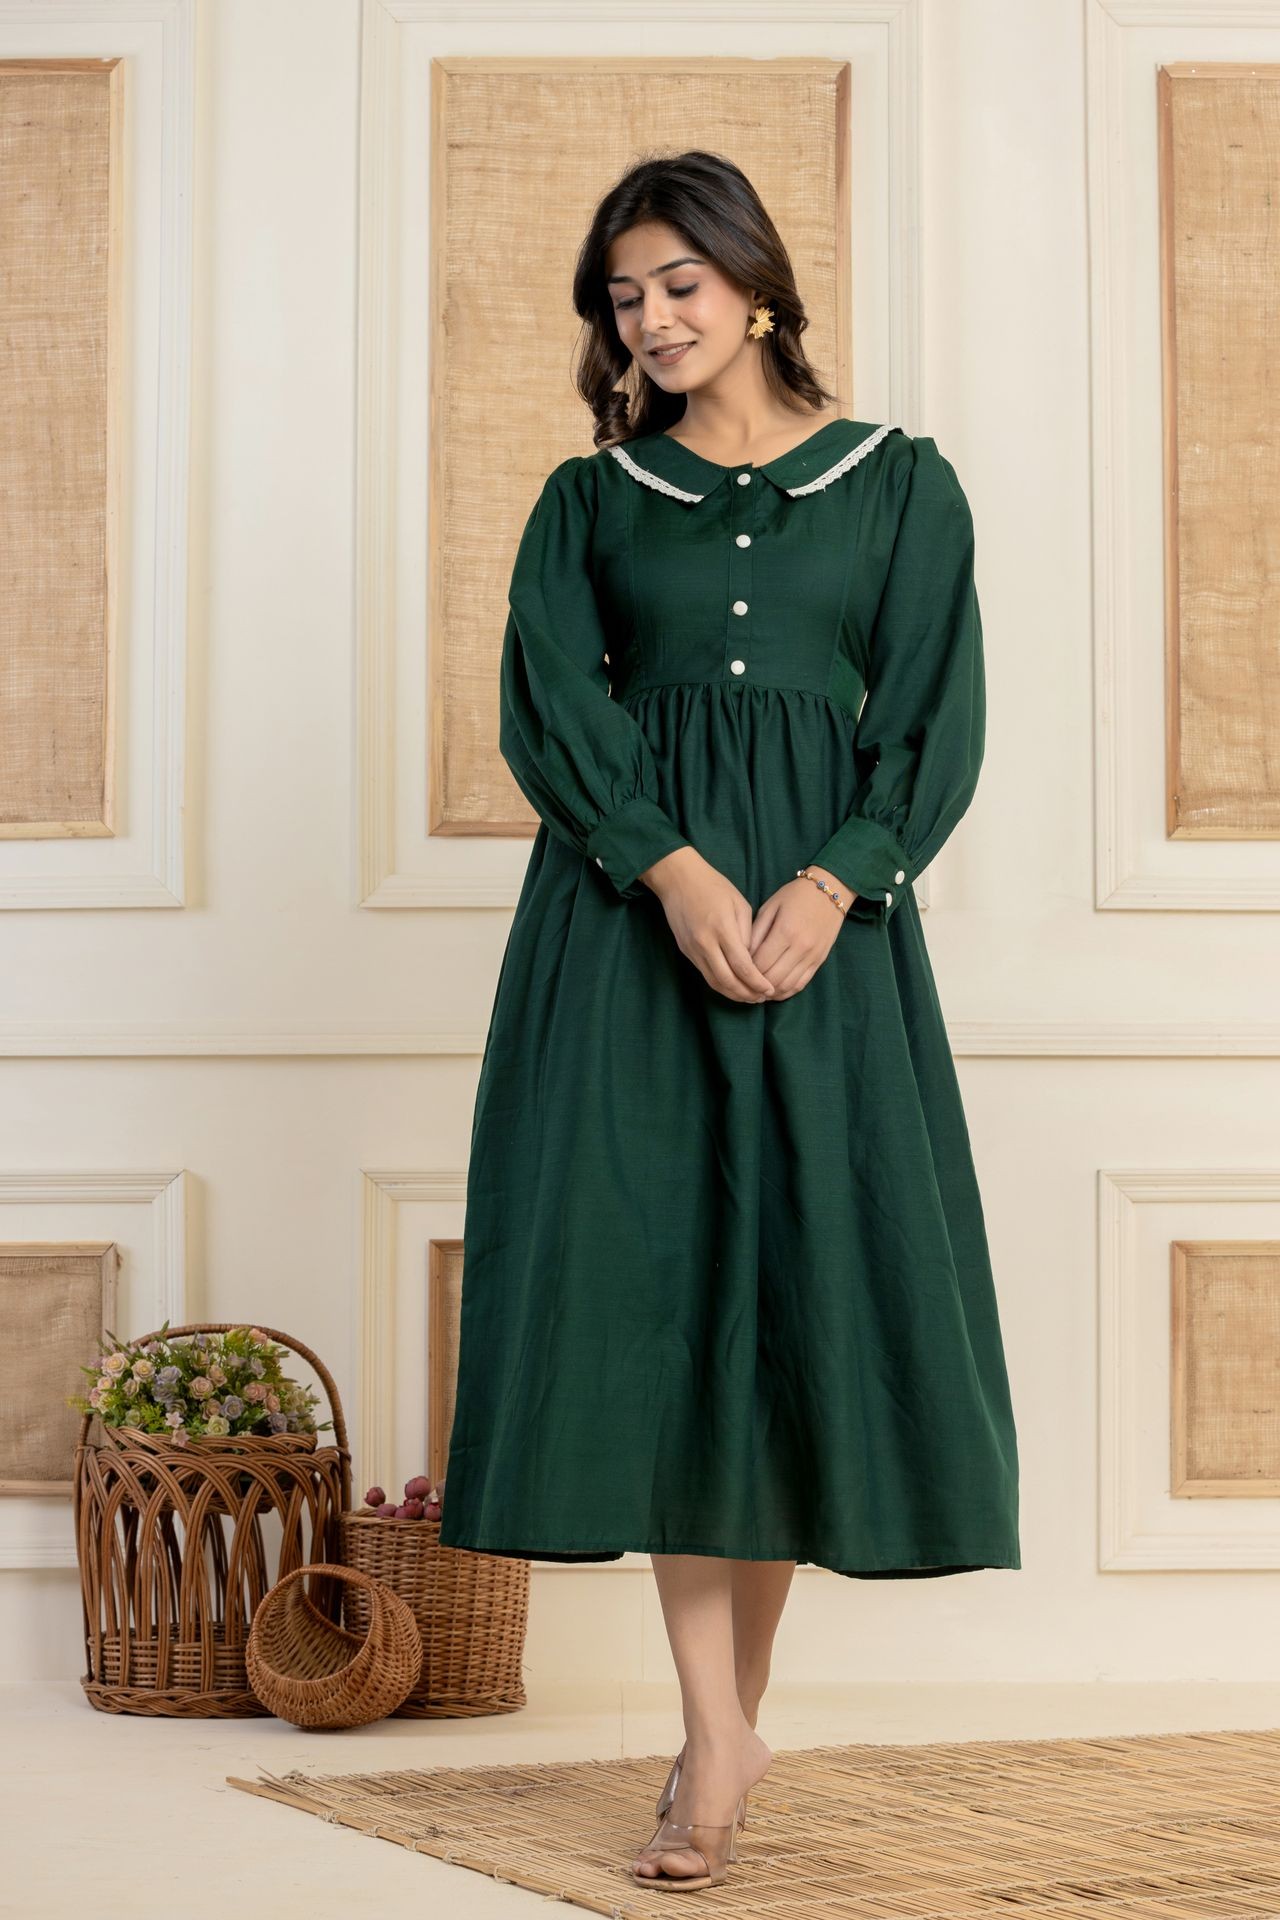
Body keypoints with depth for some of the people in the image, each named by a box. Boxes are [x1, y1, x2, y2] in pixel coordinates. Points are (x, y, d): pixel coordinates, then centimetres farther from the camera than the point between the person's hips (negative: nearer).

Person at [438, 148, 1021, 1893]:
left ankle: (732, 1712, 15)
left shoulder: (899, 485, 9)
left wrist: (830, 883, -14)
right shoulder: (588, 503, 12)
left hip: (827, 922, 0)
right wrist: (675, 868, -17)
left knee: (806, 1285, -2)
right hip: (624, 918, 1)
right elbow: (550, 710, 0)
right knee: (651, 1287, -8)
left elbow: (937, 724, 2)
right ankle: (720, 1743, -4)